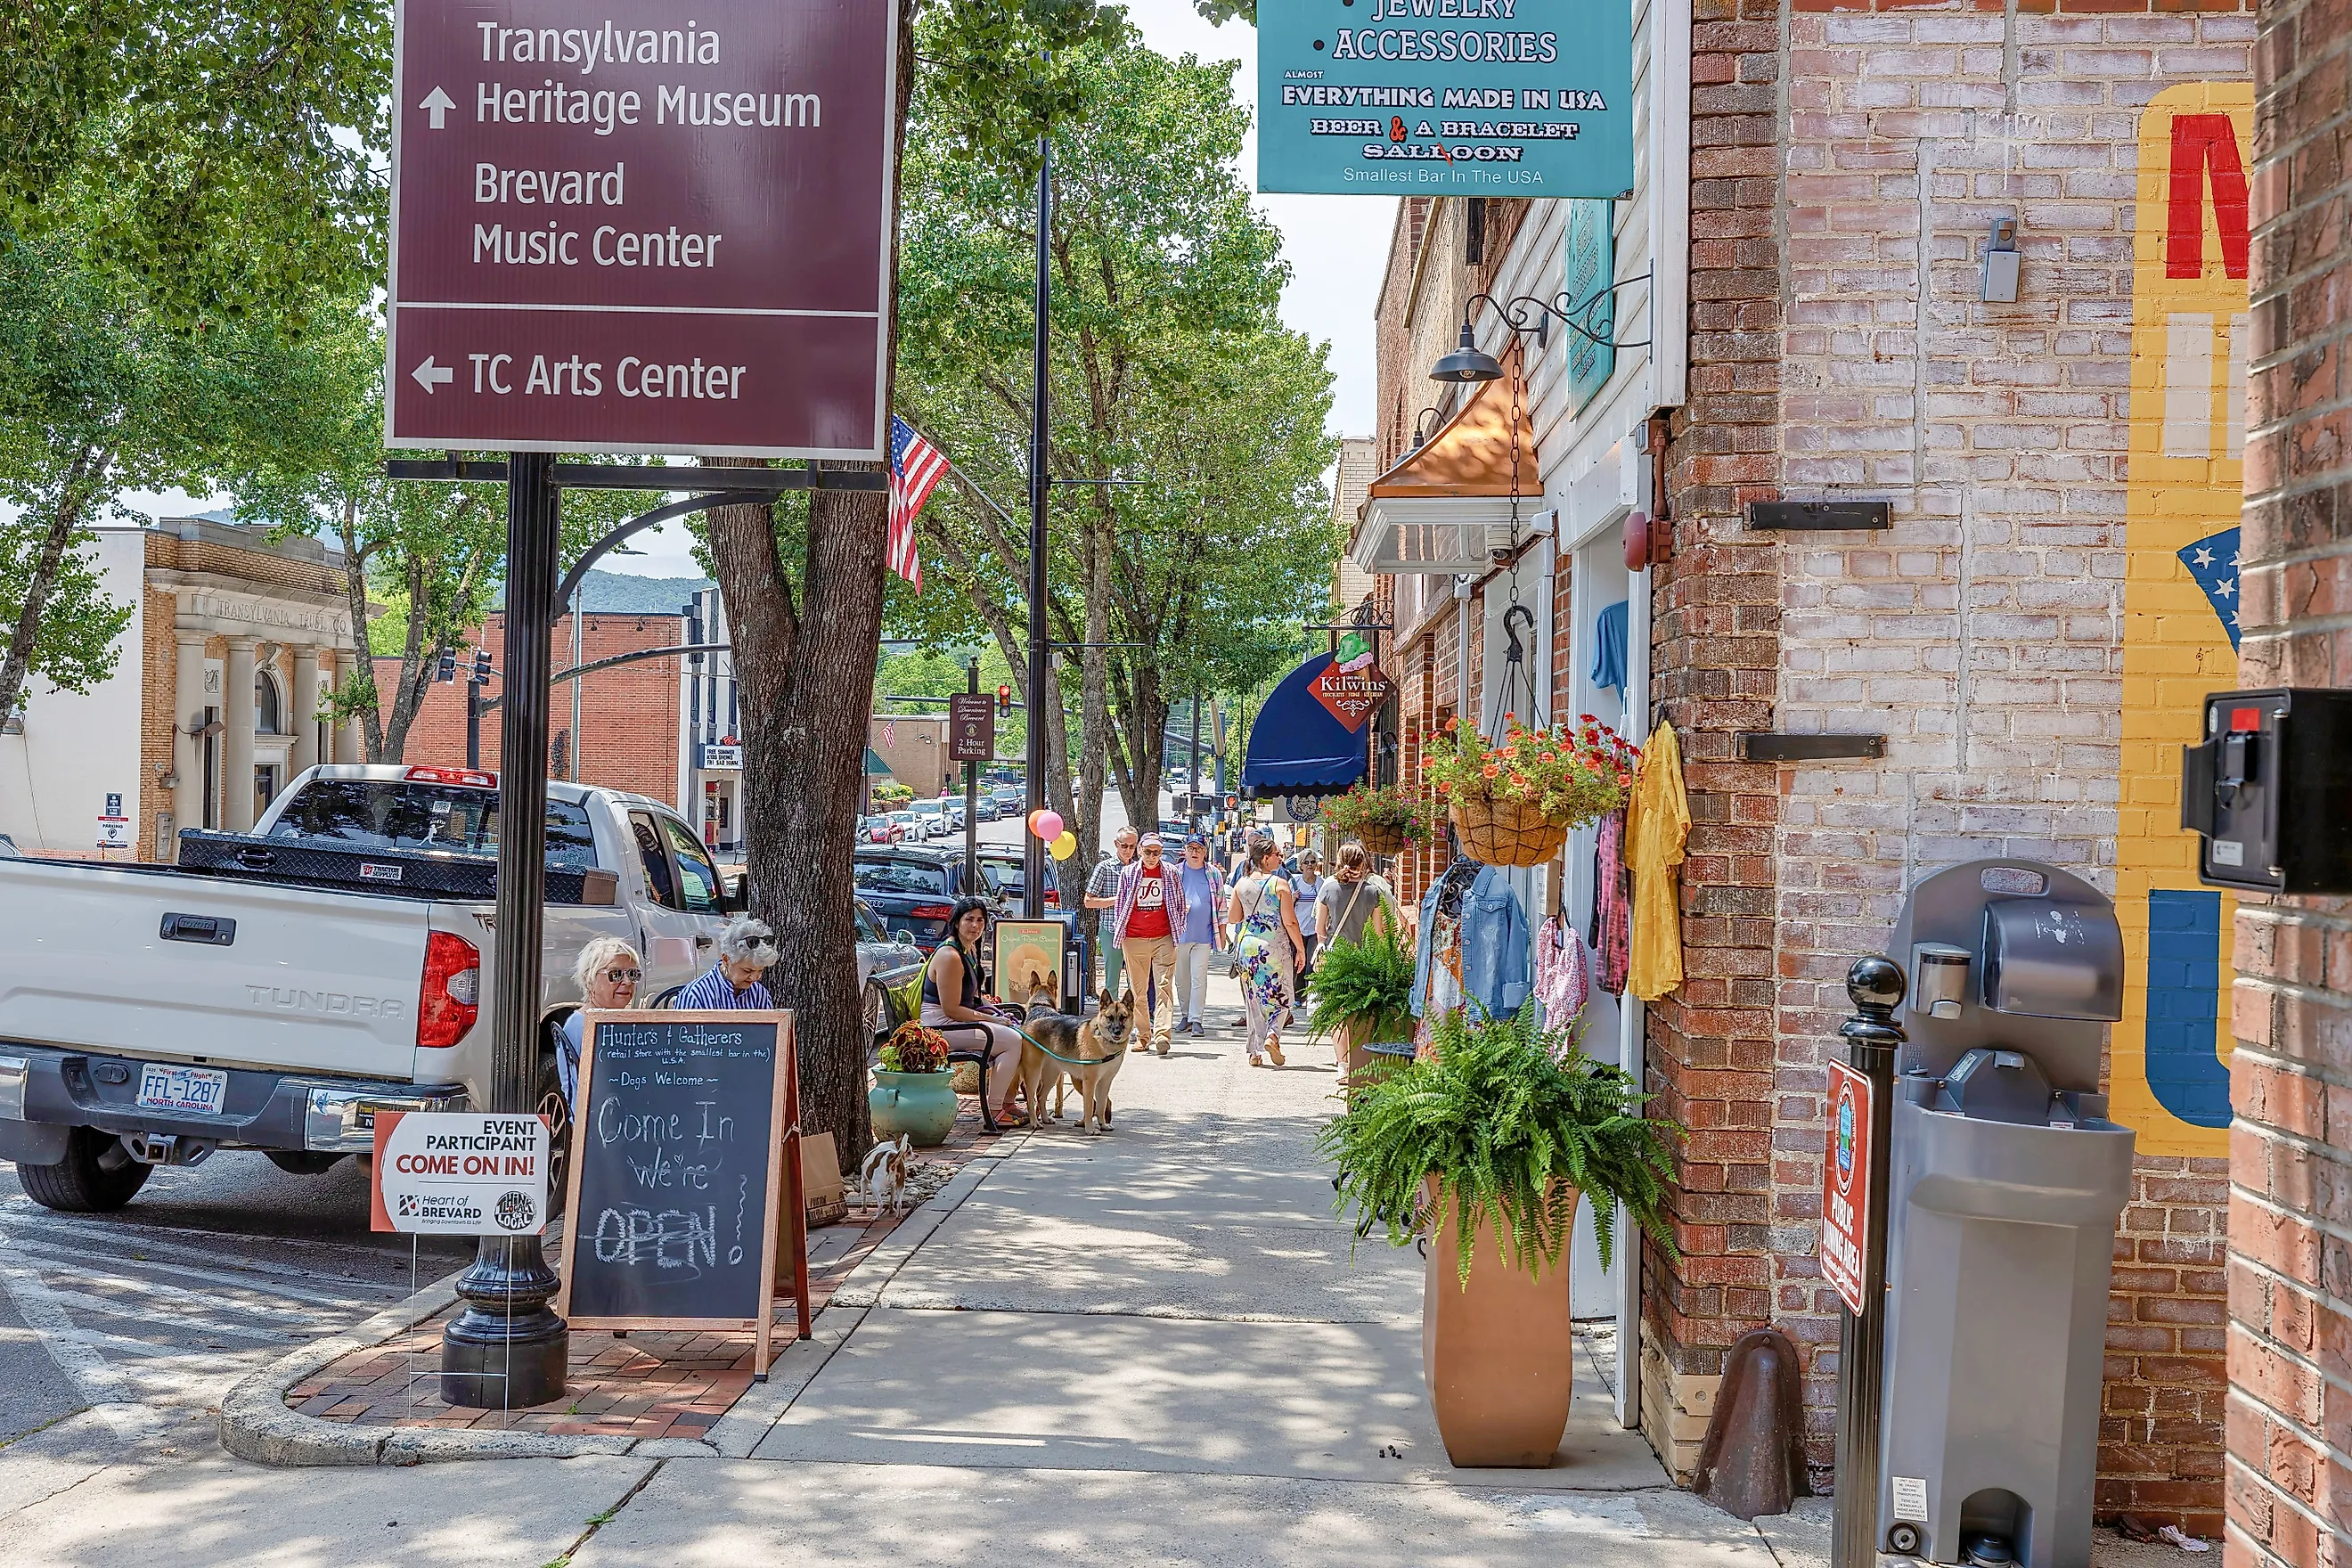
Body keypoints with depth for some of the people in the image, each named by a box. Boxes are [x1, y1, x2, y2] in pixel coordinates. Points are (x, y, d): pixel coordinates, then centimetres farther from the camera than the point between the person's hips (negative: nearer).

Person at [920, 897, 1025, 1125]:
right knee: (1013, 1041, -19)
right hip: (941, 1025, -10)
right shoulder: (950, 956, -21)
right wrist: (991, 1019, -14)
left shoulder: (971, 949, 11)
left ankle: (1008, 1103, 10)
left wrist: (997, 1011, 8)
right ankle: (994, 1110, -13)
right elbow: (951, 1010, -21)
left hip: (959, 1019, 10)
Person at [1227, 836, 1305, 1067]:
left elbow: (1233, 918, 10)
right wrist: (1300, 948, -2)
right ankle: (1272, 1035, -15)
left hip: (1248, 944, 4)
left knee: (1254, 998, 11)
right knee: (1281, 995, 9)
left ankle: (1256, 1052, 10)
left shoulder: (1241, 884, 3)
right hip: (1276, 946, -4)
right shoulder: (1280, 884, -10)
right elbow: (1290, 921, -11)